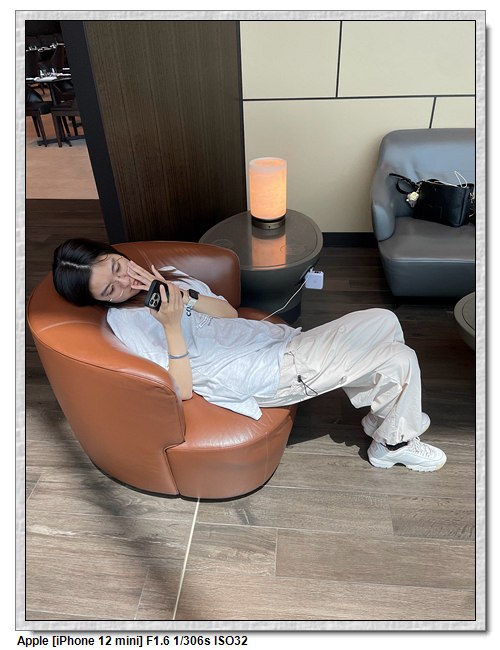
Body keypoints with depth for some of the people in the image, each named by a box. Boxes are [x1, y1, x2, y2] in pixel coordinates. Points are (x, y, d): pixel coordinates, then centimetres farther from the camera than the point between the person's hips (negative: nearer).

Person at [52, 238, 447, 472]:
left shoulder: (162, 276, 13)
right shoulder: (125, 321, -10)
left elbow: (229, 313, 6)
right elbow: (182, 389, -16)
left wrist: (186, 296, -10)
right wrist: (171, 326, -26)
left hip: (278, 339, 8)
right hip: (266, 375, -8)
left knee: (383, 321, 9)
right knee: (400, 358, -9)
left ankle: (381, 415, 25)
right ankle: (395, 443, 17)